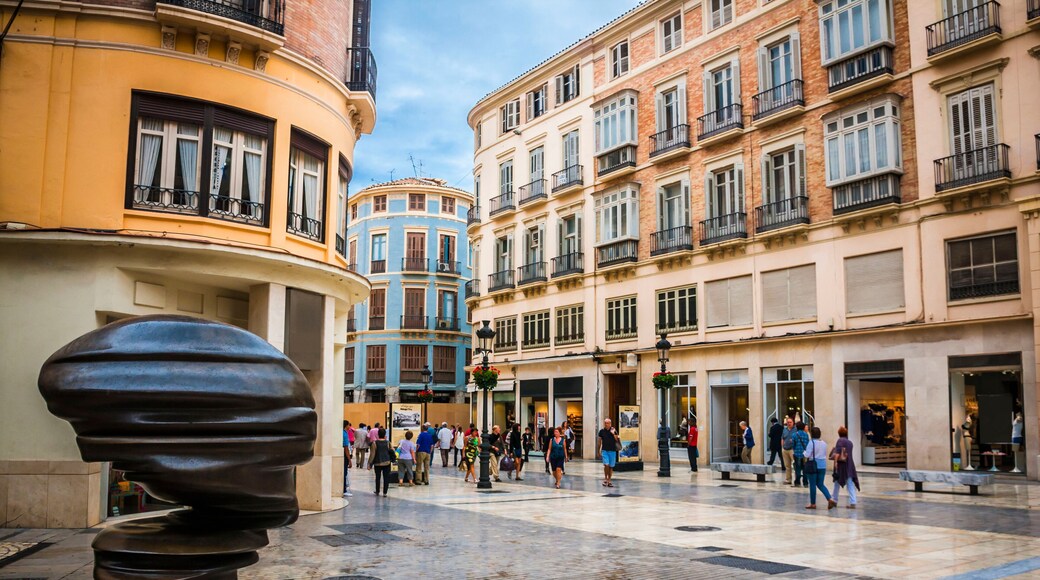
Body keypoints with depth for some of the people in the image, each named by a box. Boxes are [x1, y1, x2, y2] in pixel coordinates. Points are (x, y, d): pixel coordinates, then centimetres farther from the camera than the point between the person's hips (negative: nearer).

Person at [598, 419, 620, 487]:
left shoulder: (613, 431, 0)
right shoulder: (602, 431, 2)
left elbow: (617, 440, -5)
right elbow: (599, 441, 9)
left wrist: (613, 434, -18)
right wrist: (599, 450, 7)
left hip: (612, 451, 1)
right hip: (604, 450, -1)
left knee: (611, 466, 5)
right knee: (606, 464, -15)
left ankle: (609, 480, 15)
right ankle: (605, 479, 2)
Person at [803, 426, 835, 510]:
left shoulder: (812, 442, -14)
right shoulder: (824, 443, 4)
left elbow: (807, 455, -17)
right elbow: (825, 454, 14)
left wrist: (804, 453, 4)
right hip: (822, 465, 5)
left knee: (812, 485, 5)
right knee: (820, 484, 13)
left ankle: (813, 504, 11)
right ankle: (830, 500, -4)